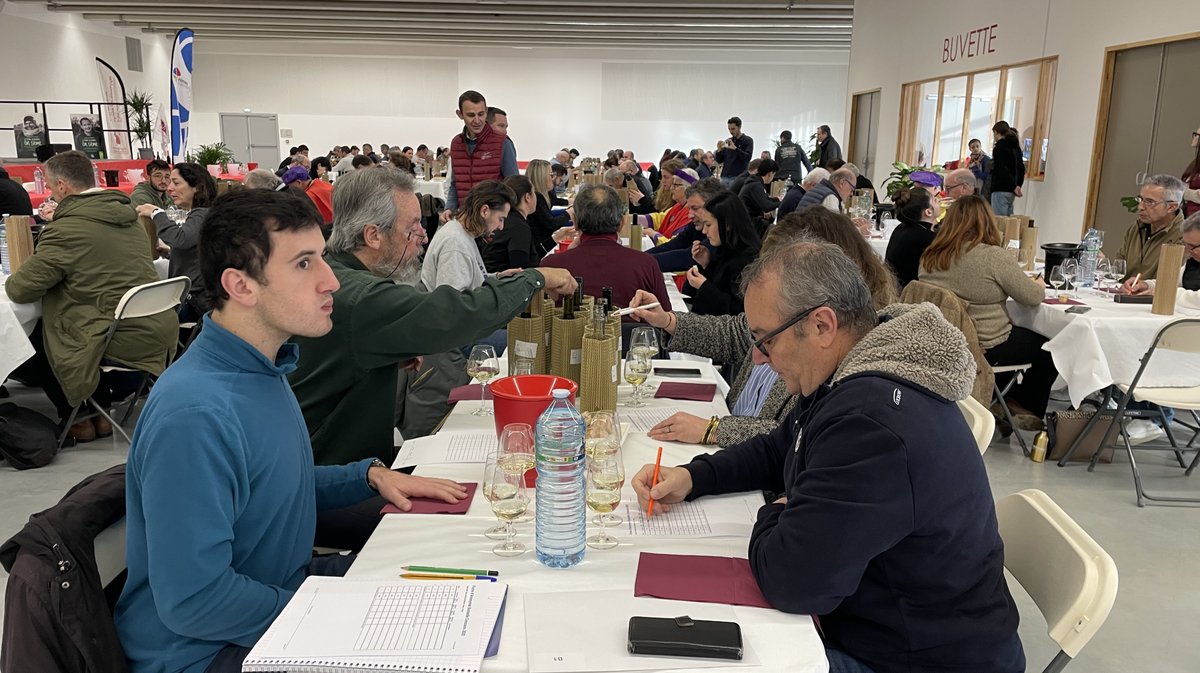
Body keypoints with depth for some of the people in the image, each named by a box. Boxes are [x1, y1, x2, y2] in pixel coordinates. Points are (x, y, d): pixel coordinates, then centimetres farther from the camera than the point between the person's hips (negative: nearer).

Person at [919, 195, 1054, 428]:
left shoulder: (930, 256, 0)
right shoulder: (994, 256, -19)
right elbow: (1033, 297, -11)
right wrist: (1039, 284, 12)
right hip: (984, 349, -7)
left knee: (1018, 333, 32)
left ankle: (1008, 400, 36)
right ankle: (1028, 409, 31)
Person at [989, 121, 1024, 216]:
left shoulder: (999, 147, -8)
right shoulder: (1016, 147, 18)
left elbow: (1002, 170, -17)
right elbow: (1022, 169, 17)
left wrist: (1014, 187, -17)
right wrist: (1018, 185, 12)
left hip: (1000, 190, -8)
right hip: (1011, 191, 8)